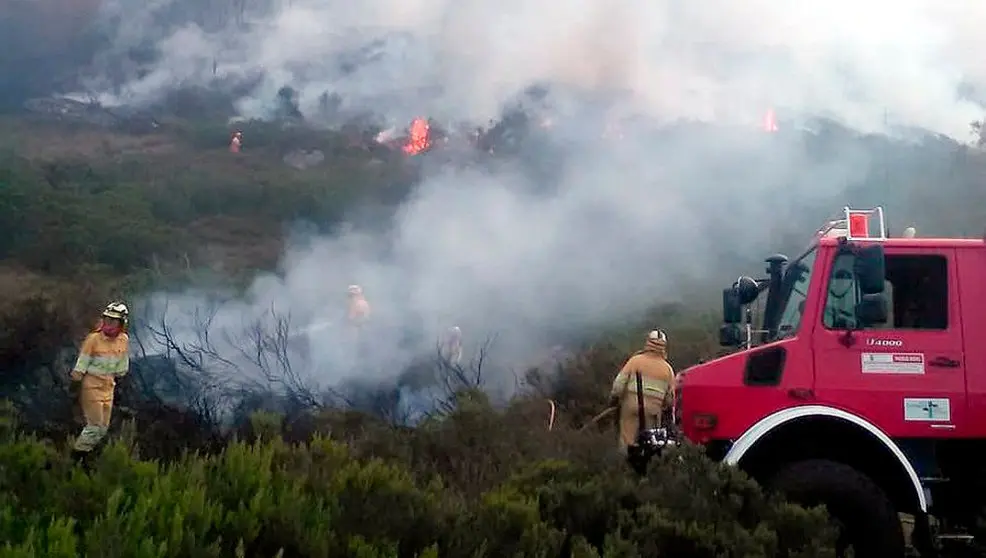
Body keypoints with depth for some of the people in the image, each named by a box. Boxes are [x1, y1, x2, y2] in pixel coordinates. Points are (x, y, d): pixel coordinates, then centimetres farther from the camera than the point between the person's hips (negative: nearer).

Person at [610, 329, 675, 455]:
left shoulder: (635, 360, -2)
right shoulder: (667, 368, 5)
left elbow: (619, 383, -5)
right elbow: (670, 397, 9)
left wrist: (613, 399, 8)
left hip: (631, 404, -1)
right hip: (653, 408, 2)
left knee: (627, 440, 2)